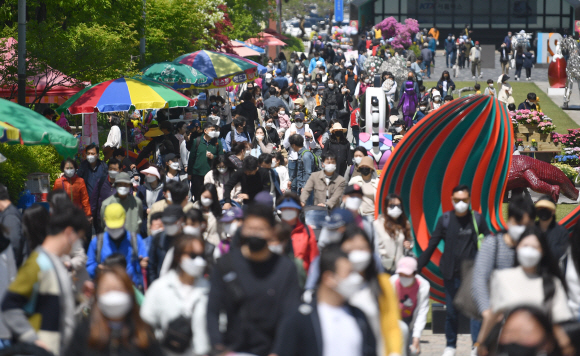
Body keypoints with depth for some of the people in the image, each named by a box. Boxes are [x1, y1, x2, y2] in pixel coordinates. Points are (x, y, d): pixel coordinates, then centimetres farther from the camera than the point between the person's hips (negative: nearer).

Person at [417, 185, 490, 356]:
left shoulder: (477, 219, 1)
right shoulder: (445, 219, 3)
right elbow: (431, 246, 6)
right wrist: (418, 267, 3)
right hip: (451, 273, 1)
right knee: (451, 311, 8)